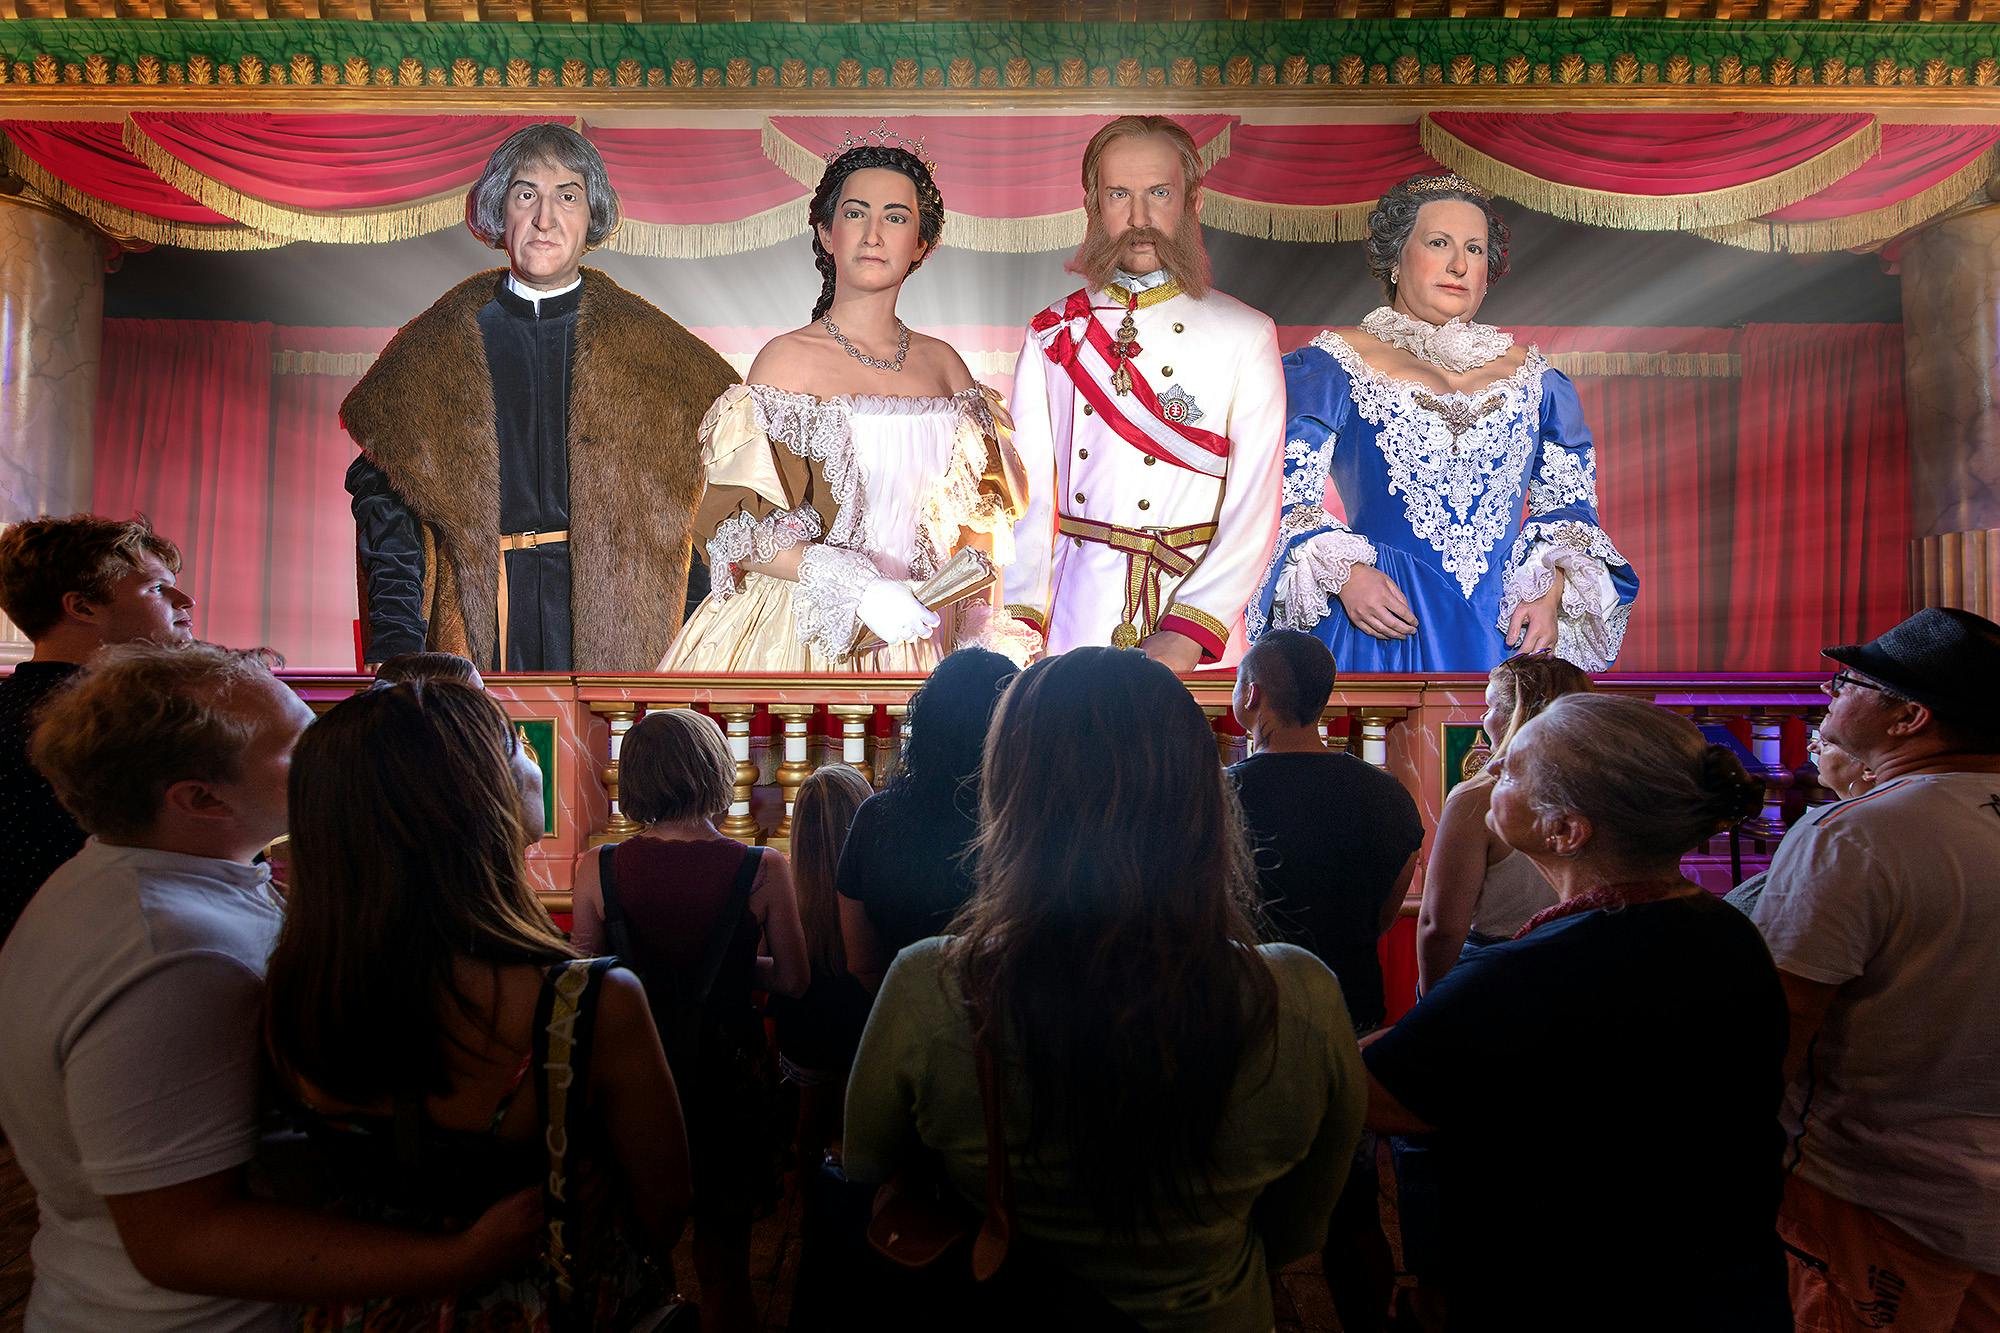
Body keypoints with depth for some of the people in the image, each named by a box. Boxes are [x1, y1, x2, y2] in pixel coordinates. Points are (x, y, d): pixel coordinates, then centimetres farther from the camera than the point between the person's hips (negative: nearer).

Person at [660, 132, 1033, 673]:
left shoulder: (943, 364, 5)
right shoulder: (788, 357, -8)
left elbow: (977, 511, 12)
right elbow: (741, 527, -11)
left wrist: (979, 624, -2)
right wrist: (855, 586, -22)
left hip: (923, 636, 4)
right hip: (806, 637, -4)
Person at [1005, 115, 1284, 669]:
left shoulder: (1246, 336, -2)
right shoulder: (1050, 336, 5)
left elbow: (1254, 507, -9)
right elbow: (1027, 492, -2)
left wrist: (1187, 634, -21)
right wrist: (1019, 620, -15)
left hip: (1198, 625, -1)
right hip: (1074, 622, 2)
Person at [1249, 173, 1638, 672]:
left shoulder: (1532, 376, 14)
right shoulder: (1334, 365, 2)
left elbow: (1567, 501, 15)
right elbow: (1285, 497, -3)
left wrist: (1551, 592, -3)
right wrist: (1343, 574, -19)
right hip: (1380, 629, -3)